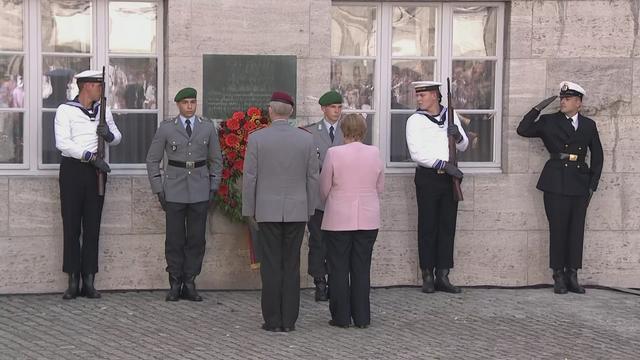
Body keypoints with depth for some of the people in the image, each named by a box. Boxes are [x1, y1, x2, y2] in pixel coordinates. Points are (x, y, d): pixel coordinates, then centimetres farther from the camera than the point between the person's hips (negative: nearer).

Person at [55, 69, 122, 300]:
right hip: (72, 169, -4)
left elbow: (117, 138, 17)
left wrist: (109, 135, -7)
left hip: (95, 171, 4)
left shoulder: (103, 111, 12)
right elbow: (62, 143, -15)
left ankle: (89, 282, 6)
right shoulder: (65, 111, -4)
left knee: (92, 226, 3)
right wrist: (91, 156, -21)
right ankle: (73, 282, 2)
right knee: (71, 226, -2)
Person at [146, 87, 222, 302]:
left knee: (197, 239, 2)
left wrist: (213, 188, 5)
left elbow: (216, 160, 12)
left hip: (200, 192, 1)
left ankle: (189, 284, 10)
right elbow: (152, 160, 5)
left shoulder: (208, 128, 5)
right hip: (174, 192, -1)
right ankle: (175, 285, 9)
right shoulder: (166, 128, 0)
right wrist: (158, 190, 0)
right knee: (174, 239, 1)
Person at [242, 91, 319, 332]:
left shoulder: (256, 138, -5)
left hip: (268, 211, -2)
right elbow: (312, 178, 4)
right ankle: (289, 321, 7)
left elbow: (249, 177, -3)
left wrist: (249, 211, 5)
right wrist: (309, 210, 13)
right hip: (297, 211, 2)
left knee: (271, 266, 2)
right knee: (291, 266, 6)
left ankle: (272, 321, 3)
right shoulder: (306, 139, 0)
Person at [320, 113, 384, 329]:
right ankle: (362, 317, 11)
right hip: (368, 220, 3)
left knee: (339, 270, 5)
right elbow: (380, 187, 9)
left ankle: (341, 317, 7)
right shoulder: (374, 153, -1)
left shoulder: (334, 153, -11)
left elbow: (324, 189, -2)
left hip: (339, 220, -3)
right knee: (362, 269, 9)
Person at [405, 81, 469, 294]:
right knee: (427, 227, -1)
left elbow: (463, 147, 15)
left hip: (450, 177, 4)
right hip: (427, 178, -3)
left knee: (448, 226, 3)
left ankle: (443, 276, 6)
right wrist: (443, 164, -19)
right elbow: (416, 153, -12)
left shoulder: (451, 115, 10)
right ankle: (427, 276, 4)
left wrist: (458, 136, -8)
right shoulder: (415, 120, -2)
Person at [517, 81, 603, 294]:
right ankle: (559, 277, 2)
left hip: (580, 184, 2)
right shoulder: (549, 122, 7)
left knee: (576, 230, 1)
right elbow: (523, 130, -2)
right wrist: (538, 109, -8)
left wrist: (592, 185, 7)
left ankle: (572, 276, 6)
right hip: (556, 183, -2)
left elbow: (597, 156, 15)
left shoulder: (588, 125, 12)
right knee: (558, 229, -3)